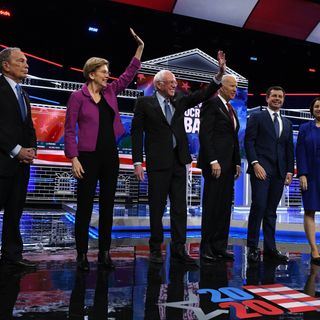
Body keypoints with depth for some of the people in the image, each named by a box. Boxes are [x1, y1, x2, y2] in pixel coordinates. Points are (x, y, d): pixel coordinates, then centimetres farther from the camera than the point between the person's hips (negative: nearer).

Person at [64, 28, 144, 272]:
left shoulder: (110, 91, 10)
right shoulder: (78, 96, -5)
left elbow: (129, 75, 12)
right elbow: (70, 130, -7)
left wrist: (140, 47, 6)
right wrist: (73, 158, -14)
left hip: (110, 155, 6)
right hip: (89, 156, -5)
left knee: (107, 205, 8)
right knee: (85, 206, 1)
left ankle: (104, 252, 17)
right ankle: (82, 254, 12)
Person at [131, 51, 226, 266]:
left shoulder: (180, 101, 13)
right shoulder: (145, 103, 0)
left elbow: (203, 94, 5)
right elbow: (137, 132, -3)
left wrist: (220, 74, -8)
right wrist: (138, 162, -9)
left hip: (178, 161, 5)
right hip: (158, 162, -4)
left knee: (180, 207, 4)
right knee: (157, 207, 4)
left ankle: (178, 249, 12)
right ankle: (156, 248, 18)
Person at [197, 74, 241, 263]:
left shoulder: (232, 110, 21)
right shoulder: (211, 104, -5)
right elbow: (205, 134, -14)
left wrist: (237, 163, 15)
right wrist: (213, 161, -19)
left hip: (229, 164, 8)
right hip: (215, 163, -8)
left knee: (225, 206, 8)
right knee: (212, 205, -3)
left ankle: (219, 247, 15)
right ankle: (206, 248, 6)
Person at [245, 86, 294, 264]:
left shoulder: (287, 123, 21)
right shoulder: (257, 117, 6)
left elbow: (290, 149, 18)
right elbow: (249, 141, -4)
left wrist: (290, 171, 8)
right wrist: (255, 164, -14)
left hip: (279, 172, 5)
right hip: (261, 169, -5)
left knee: (271, 211, 7)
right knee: (259, 206, -11)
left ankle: (270, 249, 12)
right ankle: (253, 248, -2)